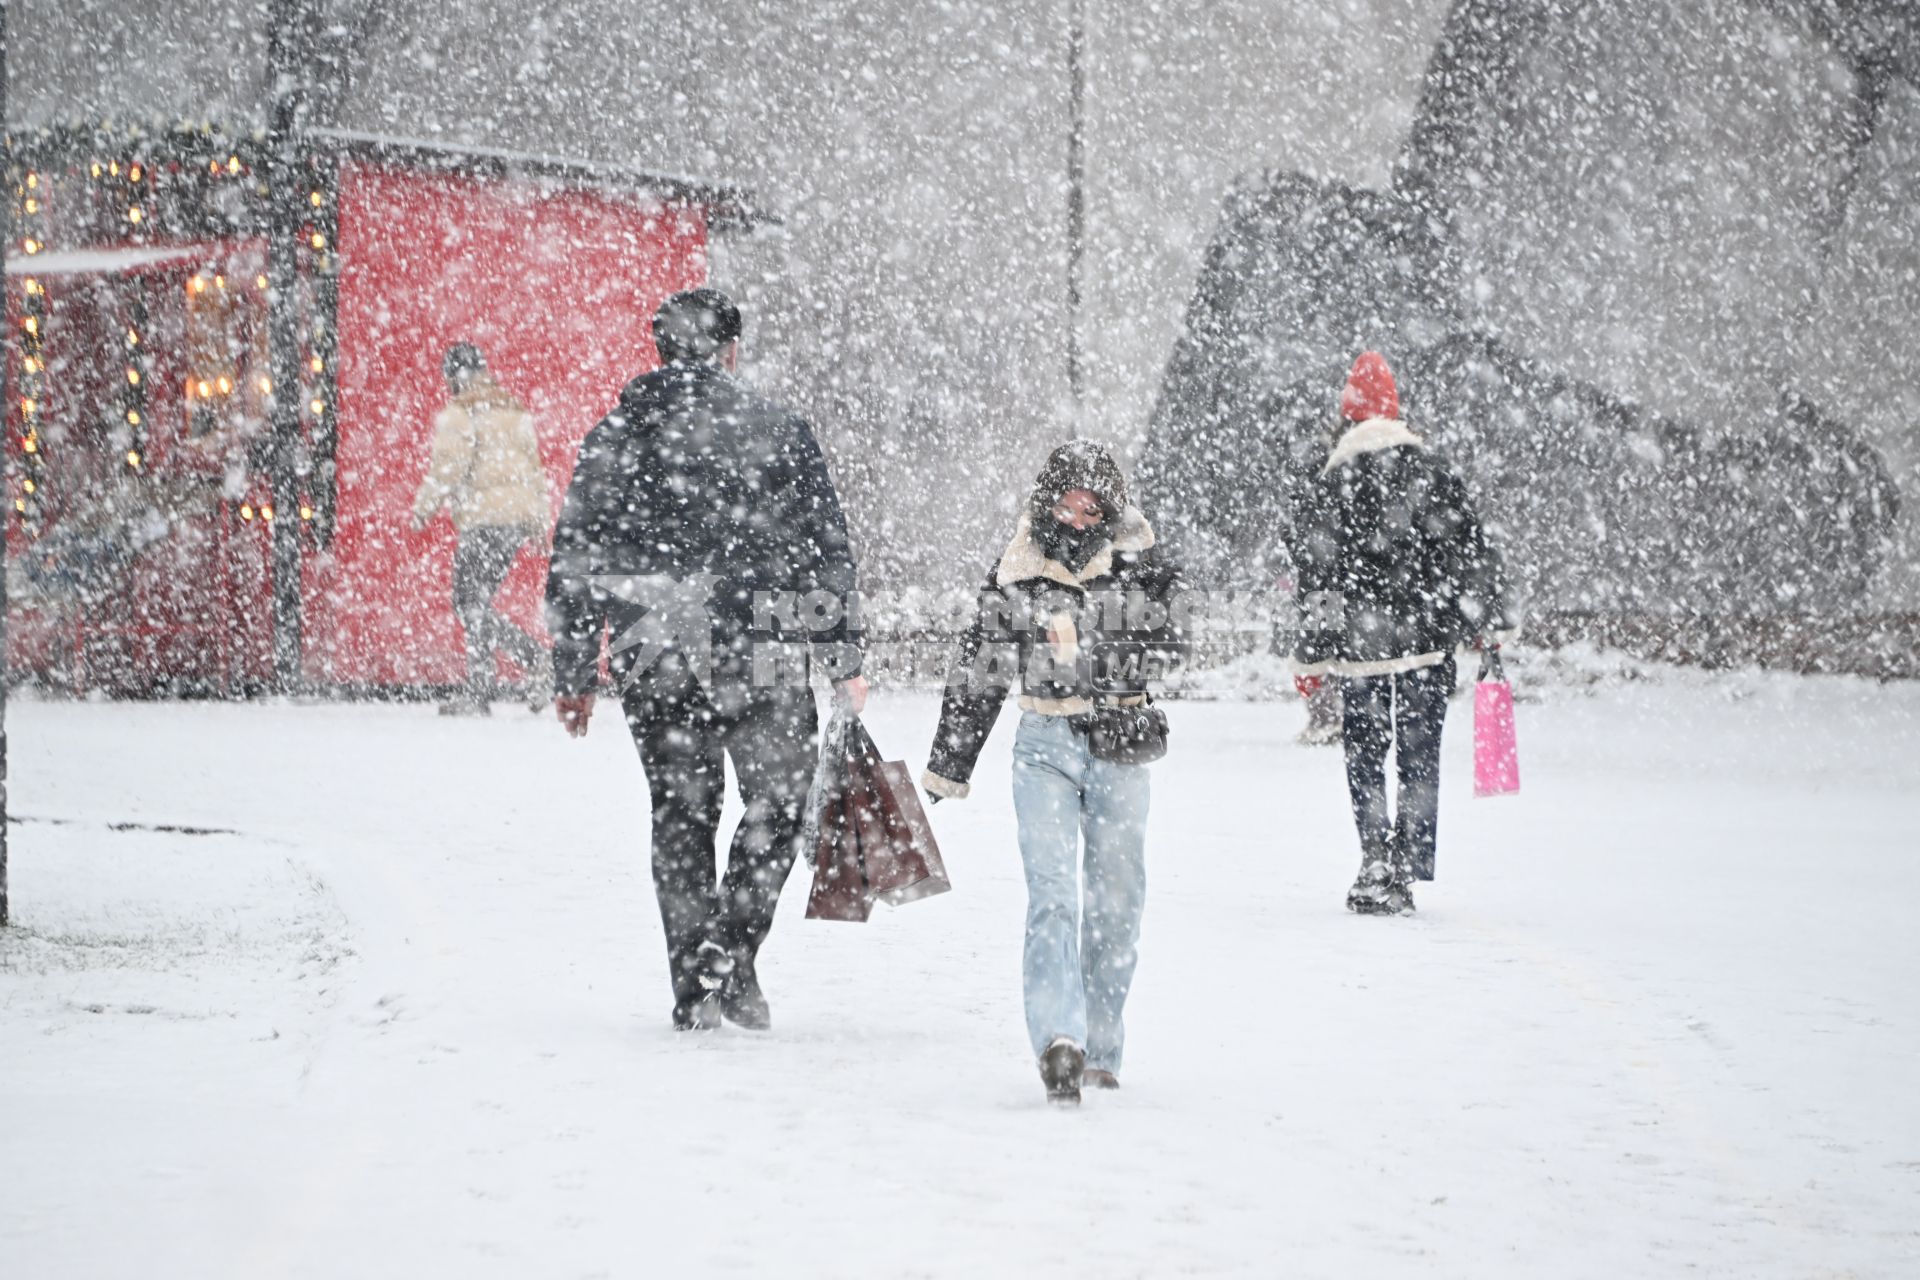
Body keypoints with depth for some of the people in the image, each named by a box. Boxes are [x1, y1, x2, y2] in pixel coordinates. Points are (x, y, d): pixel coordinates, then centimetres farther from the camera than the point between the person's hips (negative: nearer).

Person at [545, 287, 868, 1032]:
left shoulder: (612, 439, 4)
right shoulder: (778, 432, -1)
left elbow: (574, 564, 6)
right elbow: (827, 550, 0)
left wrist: (573, 674, 13)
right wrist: (843, 658, 7)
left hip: (653, 664, 2)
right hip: (757, 657, -2)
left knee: (681, 817, 12)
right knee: (776, 803, 11)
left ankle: (695, 989, 11)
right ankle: (732, 952, -4)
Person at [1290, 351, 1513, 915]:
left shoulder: (1333, 482, -3)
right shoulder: (1432, 470, 2)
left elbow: (1316, 572, -2)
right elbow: (1472, 552, 2)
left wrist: (1310, 653, 3)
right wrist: (1488, 624, 9)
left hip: (1360, 643, -1)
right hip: (1428, 638, 1)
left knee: (1365, 756, 9)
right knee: (1419, 756, 7)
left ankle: (1377, 868, 0)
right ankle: (1405, 870, 2)